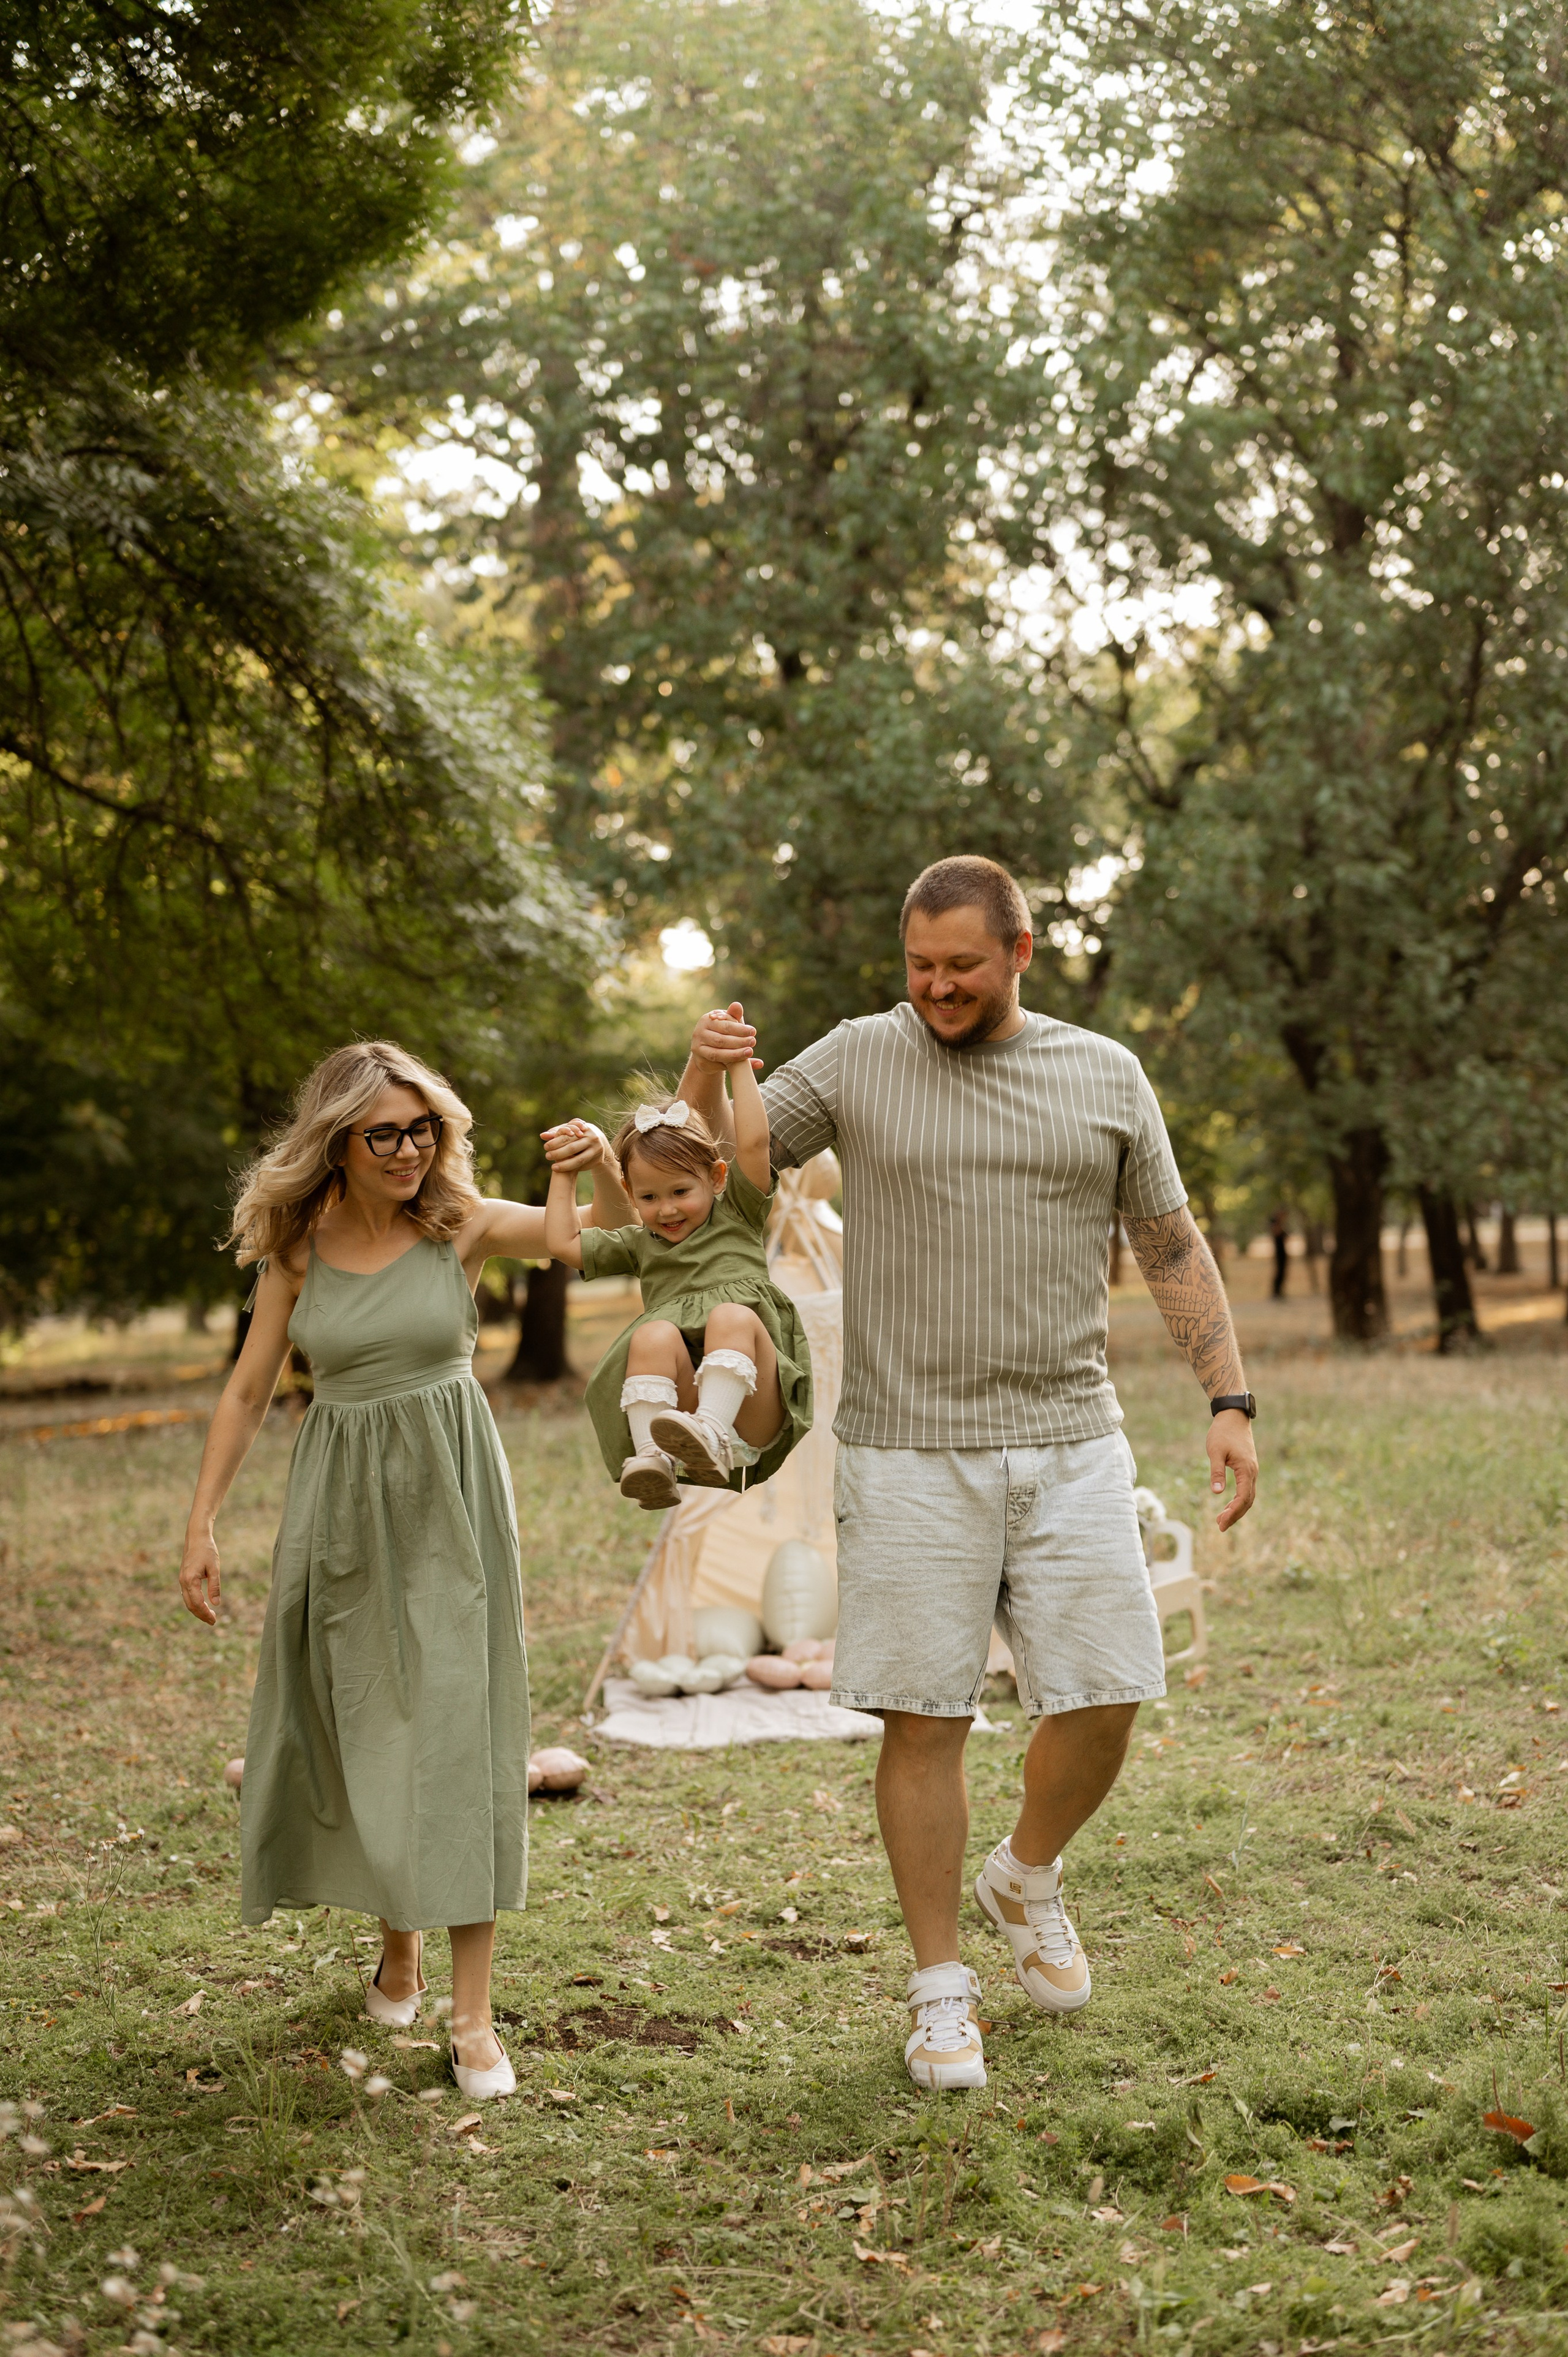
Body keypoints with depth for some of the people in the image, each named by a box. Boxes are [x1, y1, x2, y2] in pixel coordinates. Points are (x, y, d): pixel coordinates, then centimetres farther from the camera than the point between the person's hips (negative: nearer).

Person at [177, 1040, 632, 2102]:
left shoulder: (461, 1227, -5)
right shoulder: (297, 1249, 0)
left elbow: (607, 1227, -12)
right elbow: (248, 1391, 6)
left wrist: (605, 1166, -34)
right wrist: (202, 1525, 3)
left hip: (449, 1493, -2)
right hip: (342, 1497, 3)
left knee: (457, 1727, -7)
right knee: (348, 1725, 9)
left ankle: (474, 2015, -4)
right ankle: (398, 1940, 33)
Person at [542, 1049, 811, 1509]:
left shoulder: (738, 1216, 19)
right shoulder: (639, 1244, 28)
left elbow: (754, 1143, 5)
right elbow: (563, 1243, 26)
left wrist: (739, 1065, 6)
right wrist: (564, 1174, 31)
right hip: (680, 1397, 2)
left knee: (733, 1315, -32)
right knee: (655, 1333, -29)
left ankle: (710, 1436, -50)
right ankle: (653, 1460, -42)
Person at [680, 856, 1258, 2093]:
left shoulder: (1105, 1076, 7)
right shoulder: (858, 1061, 2)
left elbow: (1175, 1247, 11)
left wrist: (1230, 1399, 3)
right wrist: (707, 1073, -14)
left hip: (1070, 1445, 2)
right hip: (912, 1454, -2)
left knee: (1104, 1699, 0)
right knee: (924, 1719, 1)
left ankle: (1027, 1878, 30)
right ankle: (941, 1989, 16)